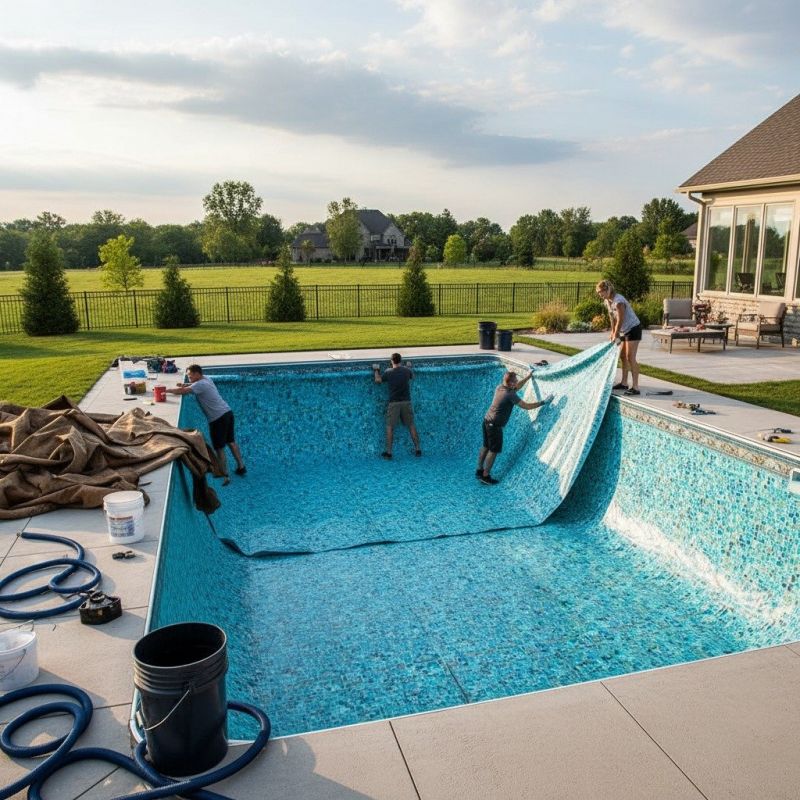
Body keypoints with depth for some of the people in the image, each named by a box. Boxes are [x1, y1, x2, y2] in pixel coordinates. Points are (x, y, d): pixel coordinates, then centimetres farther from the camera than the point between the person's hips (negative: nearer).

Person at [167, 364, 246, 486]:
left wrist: (166, 390, -10)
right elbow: (193, 386, 29)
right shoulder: (206, 379, 12)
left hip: (218, 418, -9)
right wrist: (185, 385, 12)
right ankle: (241, 467, 29)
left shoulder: (200, 384, -14)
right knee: (231, 442, 21)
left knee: (219, 448, -1)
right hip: (227, 412, 9)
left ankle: (225, 476, 1)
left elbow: (182, 391, -22)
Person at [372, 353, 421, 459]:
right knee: (411, 425, 9)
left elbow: (378, 380, 8)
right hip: (406, 402, 2)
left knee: (390, 427, 4)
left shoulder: (388, 372, -7)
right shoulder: (407, 370, 0)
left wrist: (376, 370, 24)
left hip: (394, 403, -2)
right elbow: (412, 377, 23)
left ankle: (388, 452, 3)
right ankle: (417, 449, 8)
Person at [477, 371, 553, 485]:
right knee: (494, 451, 2)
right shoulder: (510, 395, -21)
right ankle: (485, 476, 8)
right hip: (495, 425, -9)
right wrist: (543, 402, -8)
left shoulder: (500, 387, 3)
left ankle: (479, 471, 28)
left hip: (487, 421, 9)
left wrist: (528, 377, 23)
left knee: (486, 447, 19)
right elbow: (527, 406, -16)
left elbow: (517, 387, 22)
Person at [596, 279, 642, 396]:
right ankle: (624, 382, 24)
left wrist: (615, 336, -16)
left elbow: (620, 320, -23)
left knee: (630, 357, -13)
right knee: (622, 356, 14)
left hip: (633, 328, -9)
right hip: (624, 330, 9)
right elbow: (612, 317, 12)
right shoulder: (607, 301, 2)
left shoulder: (618, 301, -26)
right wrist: (613, 332, 12)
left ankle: (635, 387, -13)